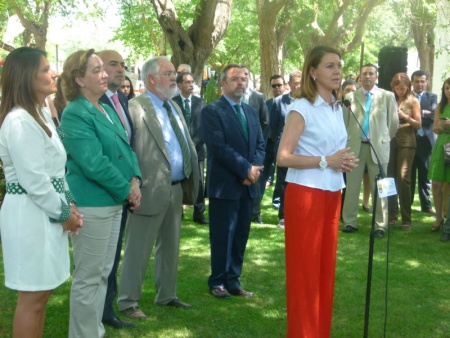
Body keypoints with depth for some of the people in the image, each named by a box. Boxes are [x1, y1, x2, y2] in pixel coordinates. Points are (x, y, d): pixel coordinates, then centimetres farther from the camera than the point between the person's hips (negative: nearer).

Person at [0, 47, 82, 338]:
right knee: (32, 296, 0)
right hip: (30, 213, -10)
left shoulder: (42, 114, 12)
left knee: (42, 291, 16)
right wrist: (63, 213, -11)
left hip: (47, 211, 10)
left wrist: (68, 203, 5)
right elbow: (34, 180, -20)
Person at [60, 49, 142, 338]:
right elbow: (94, 164, -22)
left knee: (103, 273, 16)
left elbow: (126, 148, 14)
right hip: (92, 204, -9)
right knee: (88, 277, 0)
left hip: (114, 201, 9)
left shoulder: (107, 109, 12)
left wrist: (135, 180, -3)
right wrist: (126, 190, -12)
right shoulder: (75, 114, -15)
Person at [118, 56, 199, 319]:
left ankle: (166, 295, 31)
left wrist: (190, 183, 11)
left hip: (176, 189, 8)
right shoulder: (136, 108, -12)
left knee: (171, 247, 18)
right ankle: (128, 301, 13)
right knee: (138, 250, 2)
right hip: (152, 190, -8)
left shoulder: (174, 107, 15)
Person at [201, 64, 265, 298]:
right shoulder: (212, 111, -7)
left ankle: (232, 280, 20)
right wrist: (246, 169, -16)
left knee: (241, 236, 10)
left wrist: (255, 169, -7)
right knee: (222, 236, 2)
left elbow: (260, 145, 12)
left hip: (248, 185, 6)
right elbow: (218, 147, -17)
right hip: (225, 184, -6)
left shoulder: (250, 112, 15)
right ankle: (217, 282, 15)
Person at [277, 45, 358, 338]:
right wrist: (326, 161, -21)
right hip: (305, 194, -7)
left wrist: (345, 161, 1)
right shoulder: (302, 108, -11)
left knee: (326, 266, 12)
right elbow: (283, 157, -18)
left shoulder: (337, 108, 12)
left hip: (332, 195, 7)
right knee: (305, 269, 1)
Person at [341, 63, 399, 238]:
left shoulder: (387, 96, 3)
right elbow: (344, 122, 11)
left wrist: (385, 139, 13)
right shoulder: (350, 96, 5)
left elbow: (393, 122, 7)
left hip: (378, 147, -1)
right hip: (355, 146, 1)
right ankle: (349, 222, 18)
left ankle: (381, 225, 10)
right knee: (352, 186, 7)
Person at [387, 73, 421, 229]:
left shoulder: (413, 101, 3)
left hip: (406, 143, -3)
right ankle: (392, 215, 12)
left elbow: (418, 124, 1)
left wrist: (405, 117, -14)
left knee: (403, 178, -9)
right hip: (390, 141, 3)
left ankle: (406, 218, -5)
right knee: (390, 178, 3)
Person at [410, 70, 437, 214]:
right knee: (409, 174, 7)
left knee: (425, 175, 8)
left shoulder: (432, 97, 5)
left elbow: (434, 115, -10)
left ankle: (426, 204, 16)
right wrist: (424, 113, -15)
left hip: (425, 140, 1)